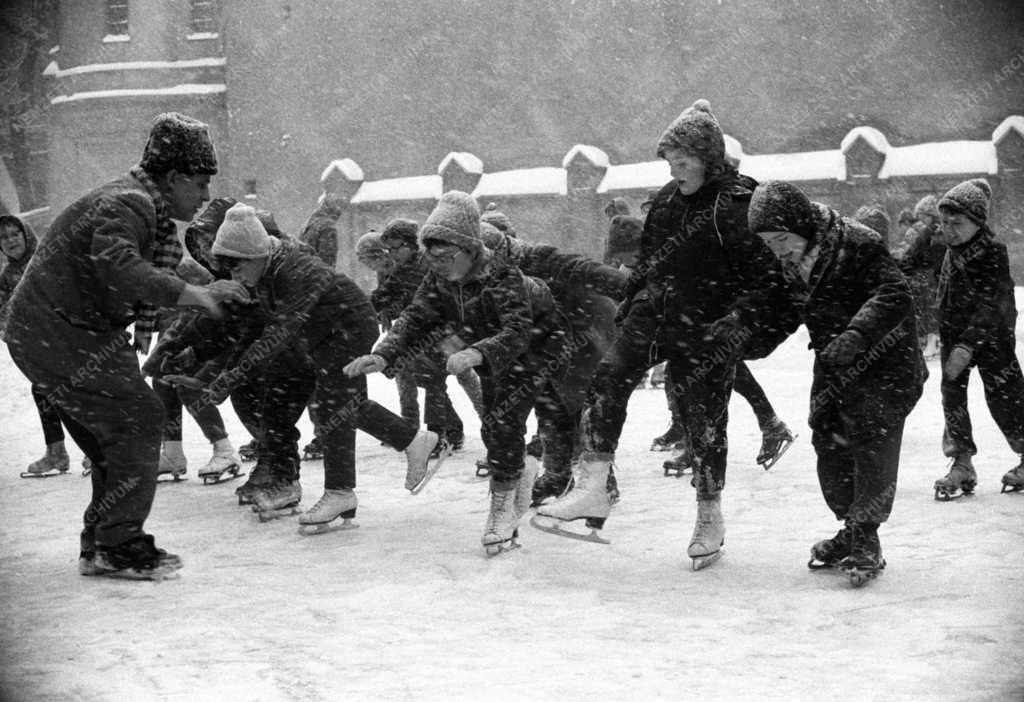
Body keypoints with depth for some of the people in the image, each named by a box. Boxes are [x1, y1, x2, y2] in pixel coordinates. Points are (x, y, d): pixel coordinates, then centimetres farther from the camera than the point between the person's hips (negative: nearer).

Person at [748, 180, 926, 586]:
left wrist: (856, 333, -40)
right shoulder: (791, 263, 2)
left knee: (873, 443, -12)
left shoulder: (858, 244, -22)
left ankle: (866, 542, -6)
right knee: (829, 445, 7)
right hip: (833, 367, 8)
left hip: (883, 361, -8)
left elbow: (895, 295, -29)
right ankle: (851, 530, 20)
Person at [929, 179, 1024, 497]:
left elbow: (990, 306, -27)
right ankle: (961, 464, 6)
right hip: (955, 332, 7)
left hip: (991, 332, -7)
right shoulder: (951, 248, 1)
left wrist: (967, 345, -33)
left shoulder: (993, 252, -21)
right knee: (951, 391, 0)